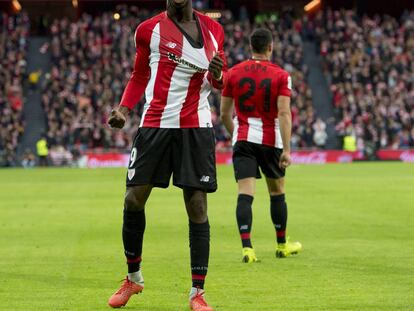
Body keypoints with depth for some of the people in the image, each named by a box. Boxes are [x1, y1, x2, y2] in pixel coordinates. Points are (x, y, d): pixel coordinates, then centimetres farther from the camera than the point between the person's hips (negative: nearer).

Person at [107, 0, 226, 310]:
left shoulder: (213, 30, 8)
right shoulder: (149, 30, 2)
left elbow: (220, 81, 17)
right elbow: (139, 76, 13)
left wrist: (217, 75, -7)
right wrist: (123, 109, -1)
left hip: (197, 127, 0)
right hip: (155, 124, 0)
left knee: (198, 207, -3)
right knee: (134, 199, -2)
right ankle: (133, 277, 20)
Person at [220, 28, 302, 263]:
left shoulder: (234, 73, 2)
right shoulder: (281, 76, -5)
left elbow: (225, 113, 7)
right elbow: (284, 114, -14)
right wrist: (286, 149, -14)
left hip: (242, 140, 1)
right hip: (270, 140, -1)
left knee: (245, 194, -6)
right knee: (277, 192, 16)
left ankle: (247, 247, -21)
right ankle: (282, 245, 29)